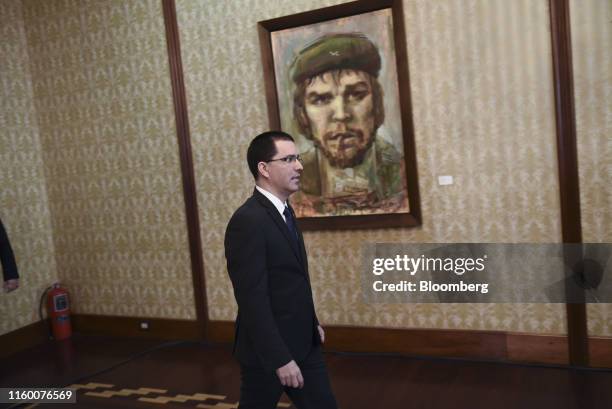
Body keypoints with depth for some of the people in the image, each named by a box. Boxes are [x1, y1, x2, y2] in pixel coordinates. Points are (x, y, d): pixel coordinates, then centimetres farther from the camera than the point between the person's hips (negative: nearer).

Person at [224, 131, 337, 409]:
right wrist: (280, 359, -23)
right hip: (268, 349, -8)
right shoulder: (247, 221, -23)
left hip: (304, 343, 8)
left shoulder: (283, 210, 7)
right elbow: (253, 300, -25)